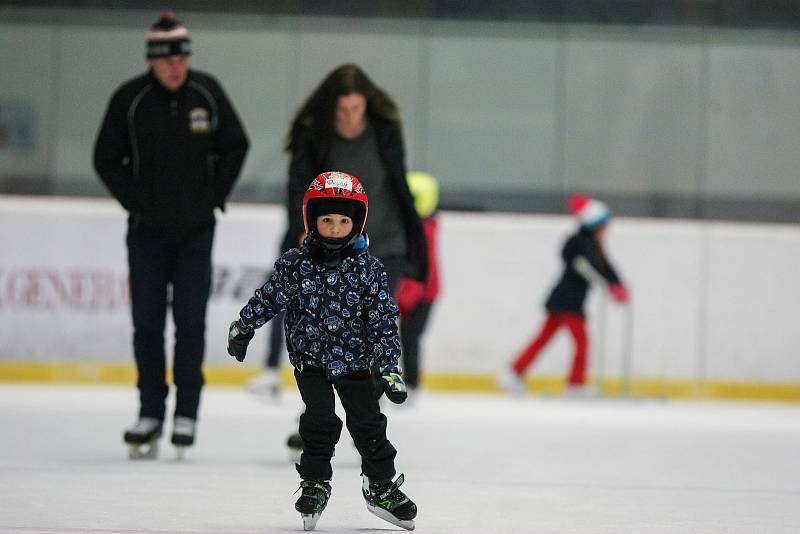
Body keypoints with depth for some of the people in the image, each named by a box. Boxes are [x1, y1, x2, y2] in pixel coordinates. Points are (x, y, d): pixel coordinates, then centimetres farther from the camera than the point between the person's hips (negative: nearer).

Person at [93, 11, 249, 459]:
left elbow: (235, 146, 7)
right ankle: (150, 413, 10)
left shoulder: (207, 93, -5)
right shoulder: (130, 100, -9)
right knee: (148, 322, 2)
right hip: (148, 229, 0)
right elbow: (107, 159, 1)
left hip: (196, 228, 0)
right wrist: (136, 203, -5)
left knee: (191, 321, -2)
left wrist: (215, 196, 0)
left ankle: (187, 413, 5)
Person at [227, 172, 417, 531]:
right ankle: (314, 484, 8)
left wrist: (388, 367, -14)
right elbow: (268, 298, 5)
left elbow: (384, 322, -9)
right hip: (311, 358, 0)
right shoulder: (295, 264, -10)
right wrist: (242, 328, 9)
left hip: (356, 362, 0)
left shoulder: (368, 269, -11)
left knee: (368, 424, 3)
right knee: (320, 422, -10)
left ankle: (381, 486, 21)